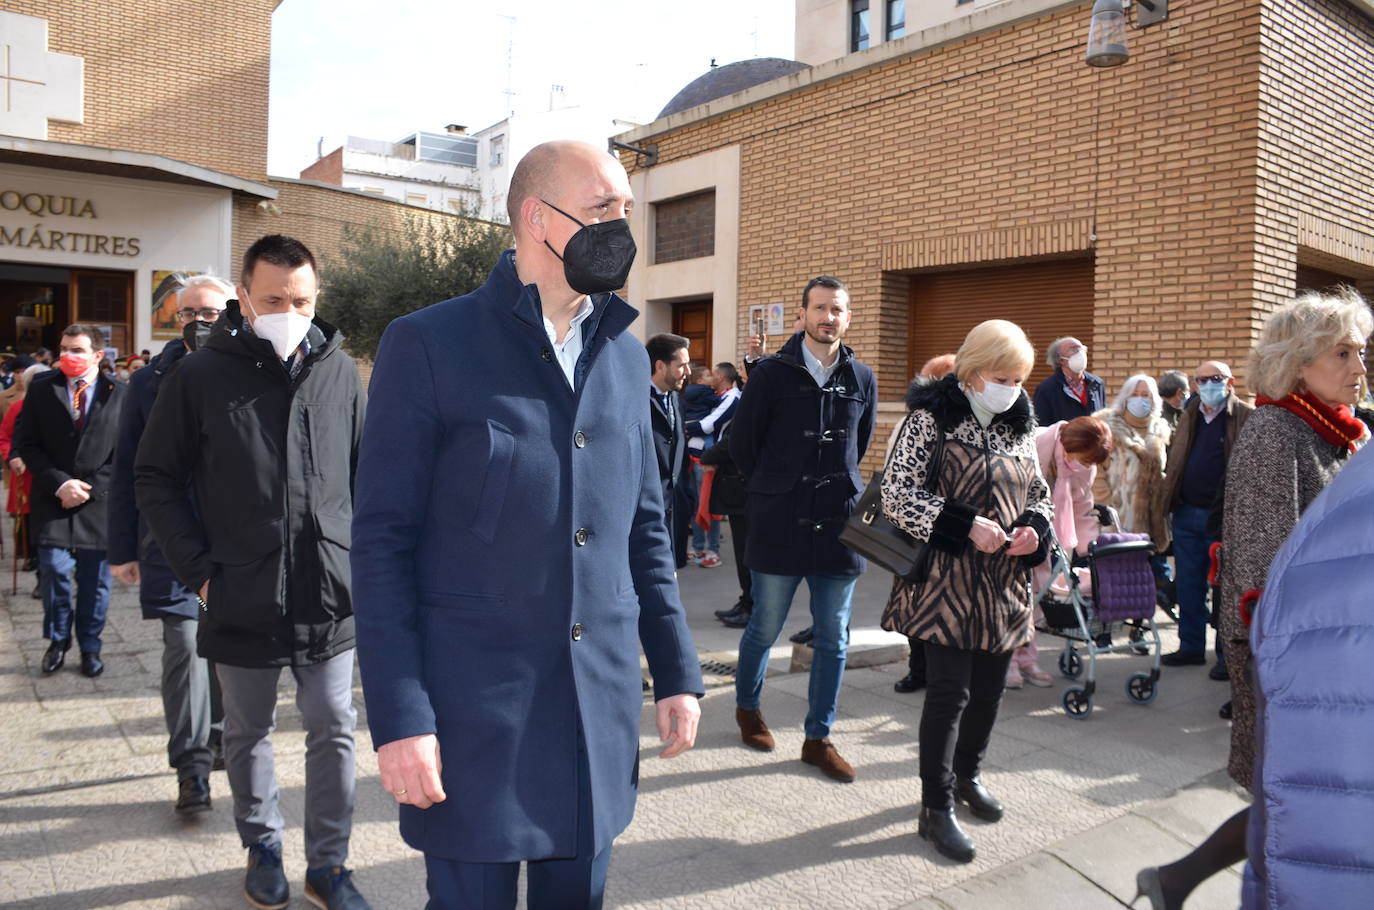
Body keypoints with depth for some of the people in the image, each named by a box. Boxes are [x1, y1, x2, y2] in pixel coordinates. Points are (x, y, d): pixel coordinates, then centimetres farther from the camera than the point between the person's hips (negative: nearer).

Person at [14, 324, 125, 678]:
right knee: (54, 571, -3)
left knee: (94, 580, 7)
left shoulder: (119, 393, -1)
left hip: (99, 500, -1)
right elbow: (26, 443, 2)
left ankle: (90, 647, 24)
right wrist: (59, 483, -10)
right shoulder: (41, 388, 4)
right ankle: (58, 639, 22)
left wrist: (92, 488, -9)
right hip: (54, 500, 1)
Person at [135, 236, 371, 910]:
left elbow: (366, 475, 10)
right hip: (242, 600, -1)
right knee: (248, 733, 16)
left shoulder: (339, 372, 2)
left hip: (330, 599, 1)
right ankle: (262, 846, 37)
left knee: (334, 731, 8)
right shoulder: (201, 375, -4)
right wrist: (199, 570, -6)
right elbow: (155, 479, 1)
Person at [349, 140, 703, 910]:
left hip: (601, 707, 5)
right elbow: (383, 542, -9)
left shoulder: (626, 355, 8)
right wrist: (399, 717, -14)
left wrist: (677, 671, 8)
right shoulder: (430, 345, -7)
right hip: (473, 711, -4)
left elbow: (646, 527, 11)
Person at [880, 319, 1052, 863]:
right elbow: (897, 494, -15)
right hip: (947, 580, -6)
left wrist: (1034, 529, -5)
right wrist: (967, 525, -22)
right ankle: (937, 808, 10)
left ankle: (967, 773, 39)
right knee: (949, 691, -4)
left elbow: (1039, 492, 18)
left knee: (989, 687, 16)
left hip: (1004, 583, 6)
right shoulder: (933, 419, -9)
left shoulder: (1020, 425, 9)